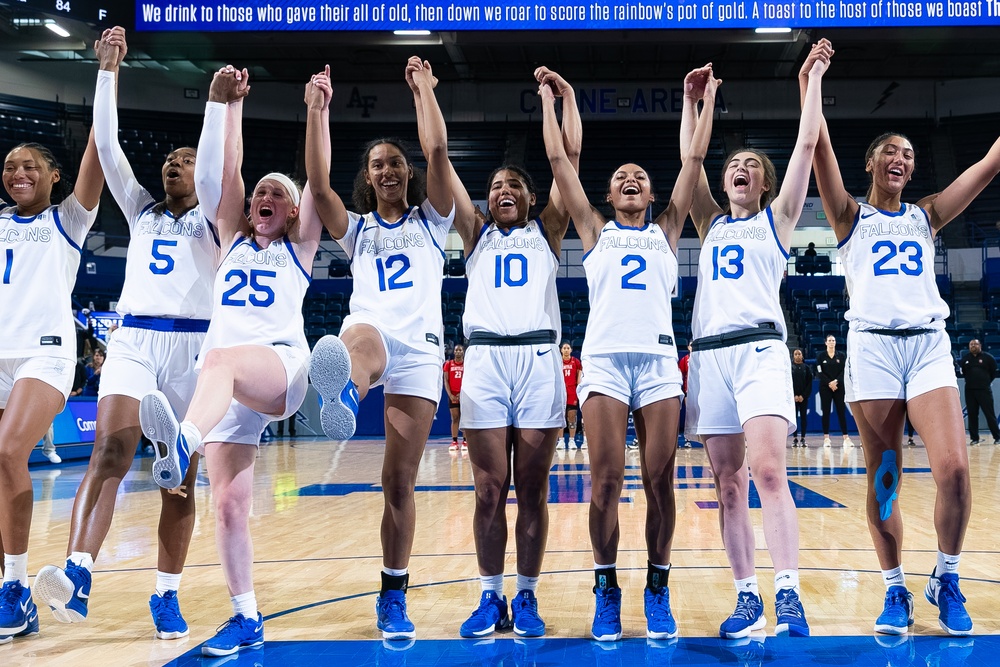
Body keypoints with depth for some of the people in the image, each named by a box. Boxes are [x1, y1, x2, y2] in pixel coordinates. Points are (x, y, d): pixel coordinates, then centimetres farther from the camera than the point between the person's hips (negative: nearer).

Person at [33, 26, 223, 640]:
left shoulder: (210, 219, 10)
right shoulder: (141, 210, 20)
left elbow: (215, 163, -10)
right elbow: (107, 143, 11)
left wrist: (217, 101, -14)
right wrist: (109, 70, 7)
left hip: (192, 347, -2)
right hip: (132, 341, 2)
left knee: (180, 480, 0)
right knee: (111, 447, -22)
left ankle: (167, 595, 8)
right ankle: (77, 574, -33)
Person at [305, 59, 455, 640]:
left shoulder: (431, 220, 18)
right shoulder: (357, 228, 21)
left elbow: (438, 152, 3)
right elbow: (319, 184, 4)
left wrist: (425, 91, 2)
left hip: (420, 350, 0)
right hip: (369, 334, 0)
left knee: (400, 481, -2)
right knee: (363, 340, -42)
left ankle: (394, 597, 8)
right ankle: (342, 392, -79)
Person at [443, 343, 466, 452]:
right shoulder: (448, 364, 6)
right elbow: (446, 380, 3)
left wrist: (463, 393, -12)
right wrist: (450, 395, -8)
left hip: (464, 395, -1)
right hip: (452, 395, 1)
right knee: (454, 418, 0)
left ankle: (465, 442, 1)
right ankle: (454, 442, 0)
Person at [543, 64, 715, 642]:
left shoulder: (666, 231, 19)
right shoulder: (596, 230, 18)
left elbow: (694, 160, 17)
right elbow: (559, 161, 16)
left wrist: (707, 100, 18)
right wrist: (551, 101, 21)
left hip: (658, 359, 1)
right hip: (604, 359, -1)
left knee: (659, 481, -2)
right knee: (606, 480, -6)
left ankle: (658, 588, 9)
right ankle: (606, 589, 6)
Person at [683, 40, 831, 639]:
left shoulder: (777, 218, 14)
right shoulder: (711, 224, 23)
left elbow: (807, 143, 8)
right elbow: (689, 159, 21)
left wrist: (814, 76, 12)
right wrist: (692, 101, 23)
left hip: (759, 348, -4)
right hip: (709, 353, 4)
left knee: (768, 471, -20)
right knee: (729, 486, 2)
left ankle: (788, 595, -19)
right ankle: (748, 598, 6)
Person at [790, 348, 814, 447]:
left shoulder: (807, 368, 6)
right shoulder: (790, 367, 4)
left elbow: (809, 383, 2)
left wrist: (803, 396, -8)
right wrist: (794, 396, -10)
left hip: (804, 397, 1)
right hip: (793, 397, -1)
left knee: (804, 416, 1)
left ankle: (803, 438, 3)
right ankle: (795, 438, 0)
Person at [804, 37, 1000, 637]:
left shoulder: (926, 216, 17)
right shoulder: (851, 216, 11)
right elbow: (821, 154, -3)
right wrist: (810, 89, -9)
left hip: (929, 343, 2)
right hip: (872, 345, -1)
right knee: (883, 479, 0)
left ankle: (947, 579, 8)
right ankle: (896, 589, 14)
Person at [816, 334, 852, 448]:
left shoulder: (841, 355, 7)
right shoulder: (821, 356, 4)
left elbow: (844, 371, 1)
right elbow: (819, 373, -2)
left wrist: (836, 381, -13)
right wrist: (829, 383, -12)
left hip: (839, 387, 1)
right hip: (825, 387, -1)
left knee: (841, 411, -1)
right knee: (826, 412, -1)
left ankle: (846, 437, -2)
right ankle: (826, 438, 1)